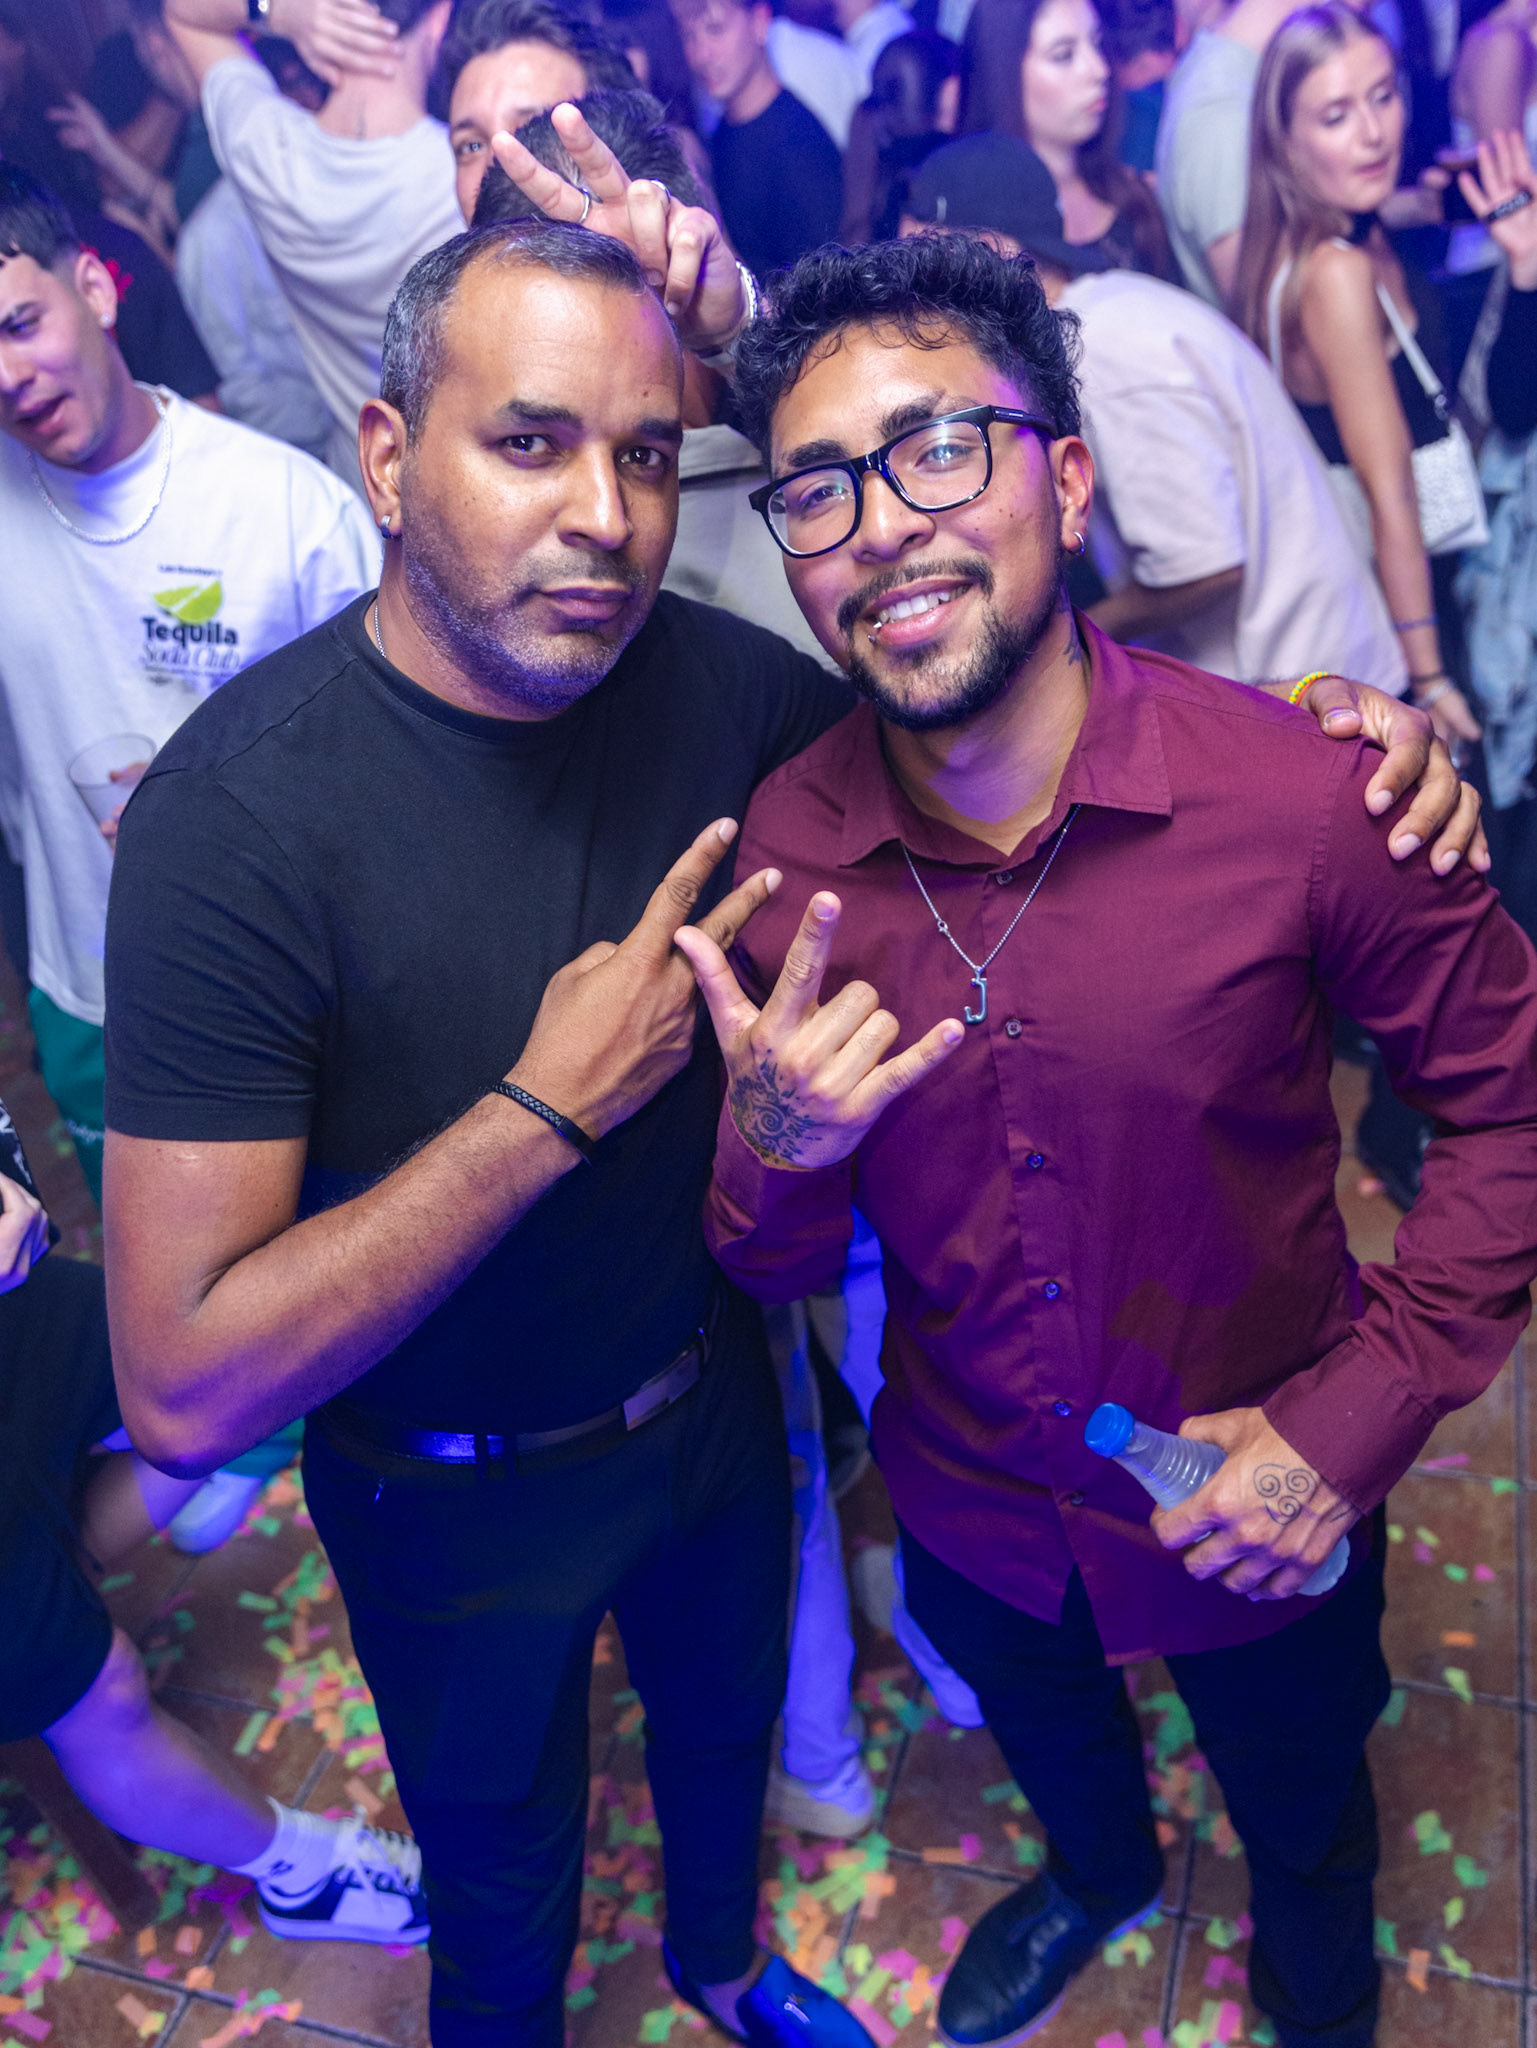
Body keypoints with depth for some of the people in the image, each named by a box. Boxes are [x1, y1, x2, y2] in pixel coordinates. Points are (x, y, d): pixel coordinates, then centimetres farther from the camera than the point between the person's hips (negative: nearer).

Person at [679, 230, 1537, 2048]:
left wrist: (1356, 1414, -21)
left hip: (1260, 1531, -2)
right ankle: (1096, 1874, 71)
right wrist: (772, 1153, -31)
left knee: (1302, 1829, 28)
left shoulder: (1304, 800, -29)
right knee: (1042, 1735, 34)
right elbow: (776, 1273, -8)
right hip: (971, 1512, 3)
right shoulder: (774, 857, -18)